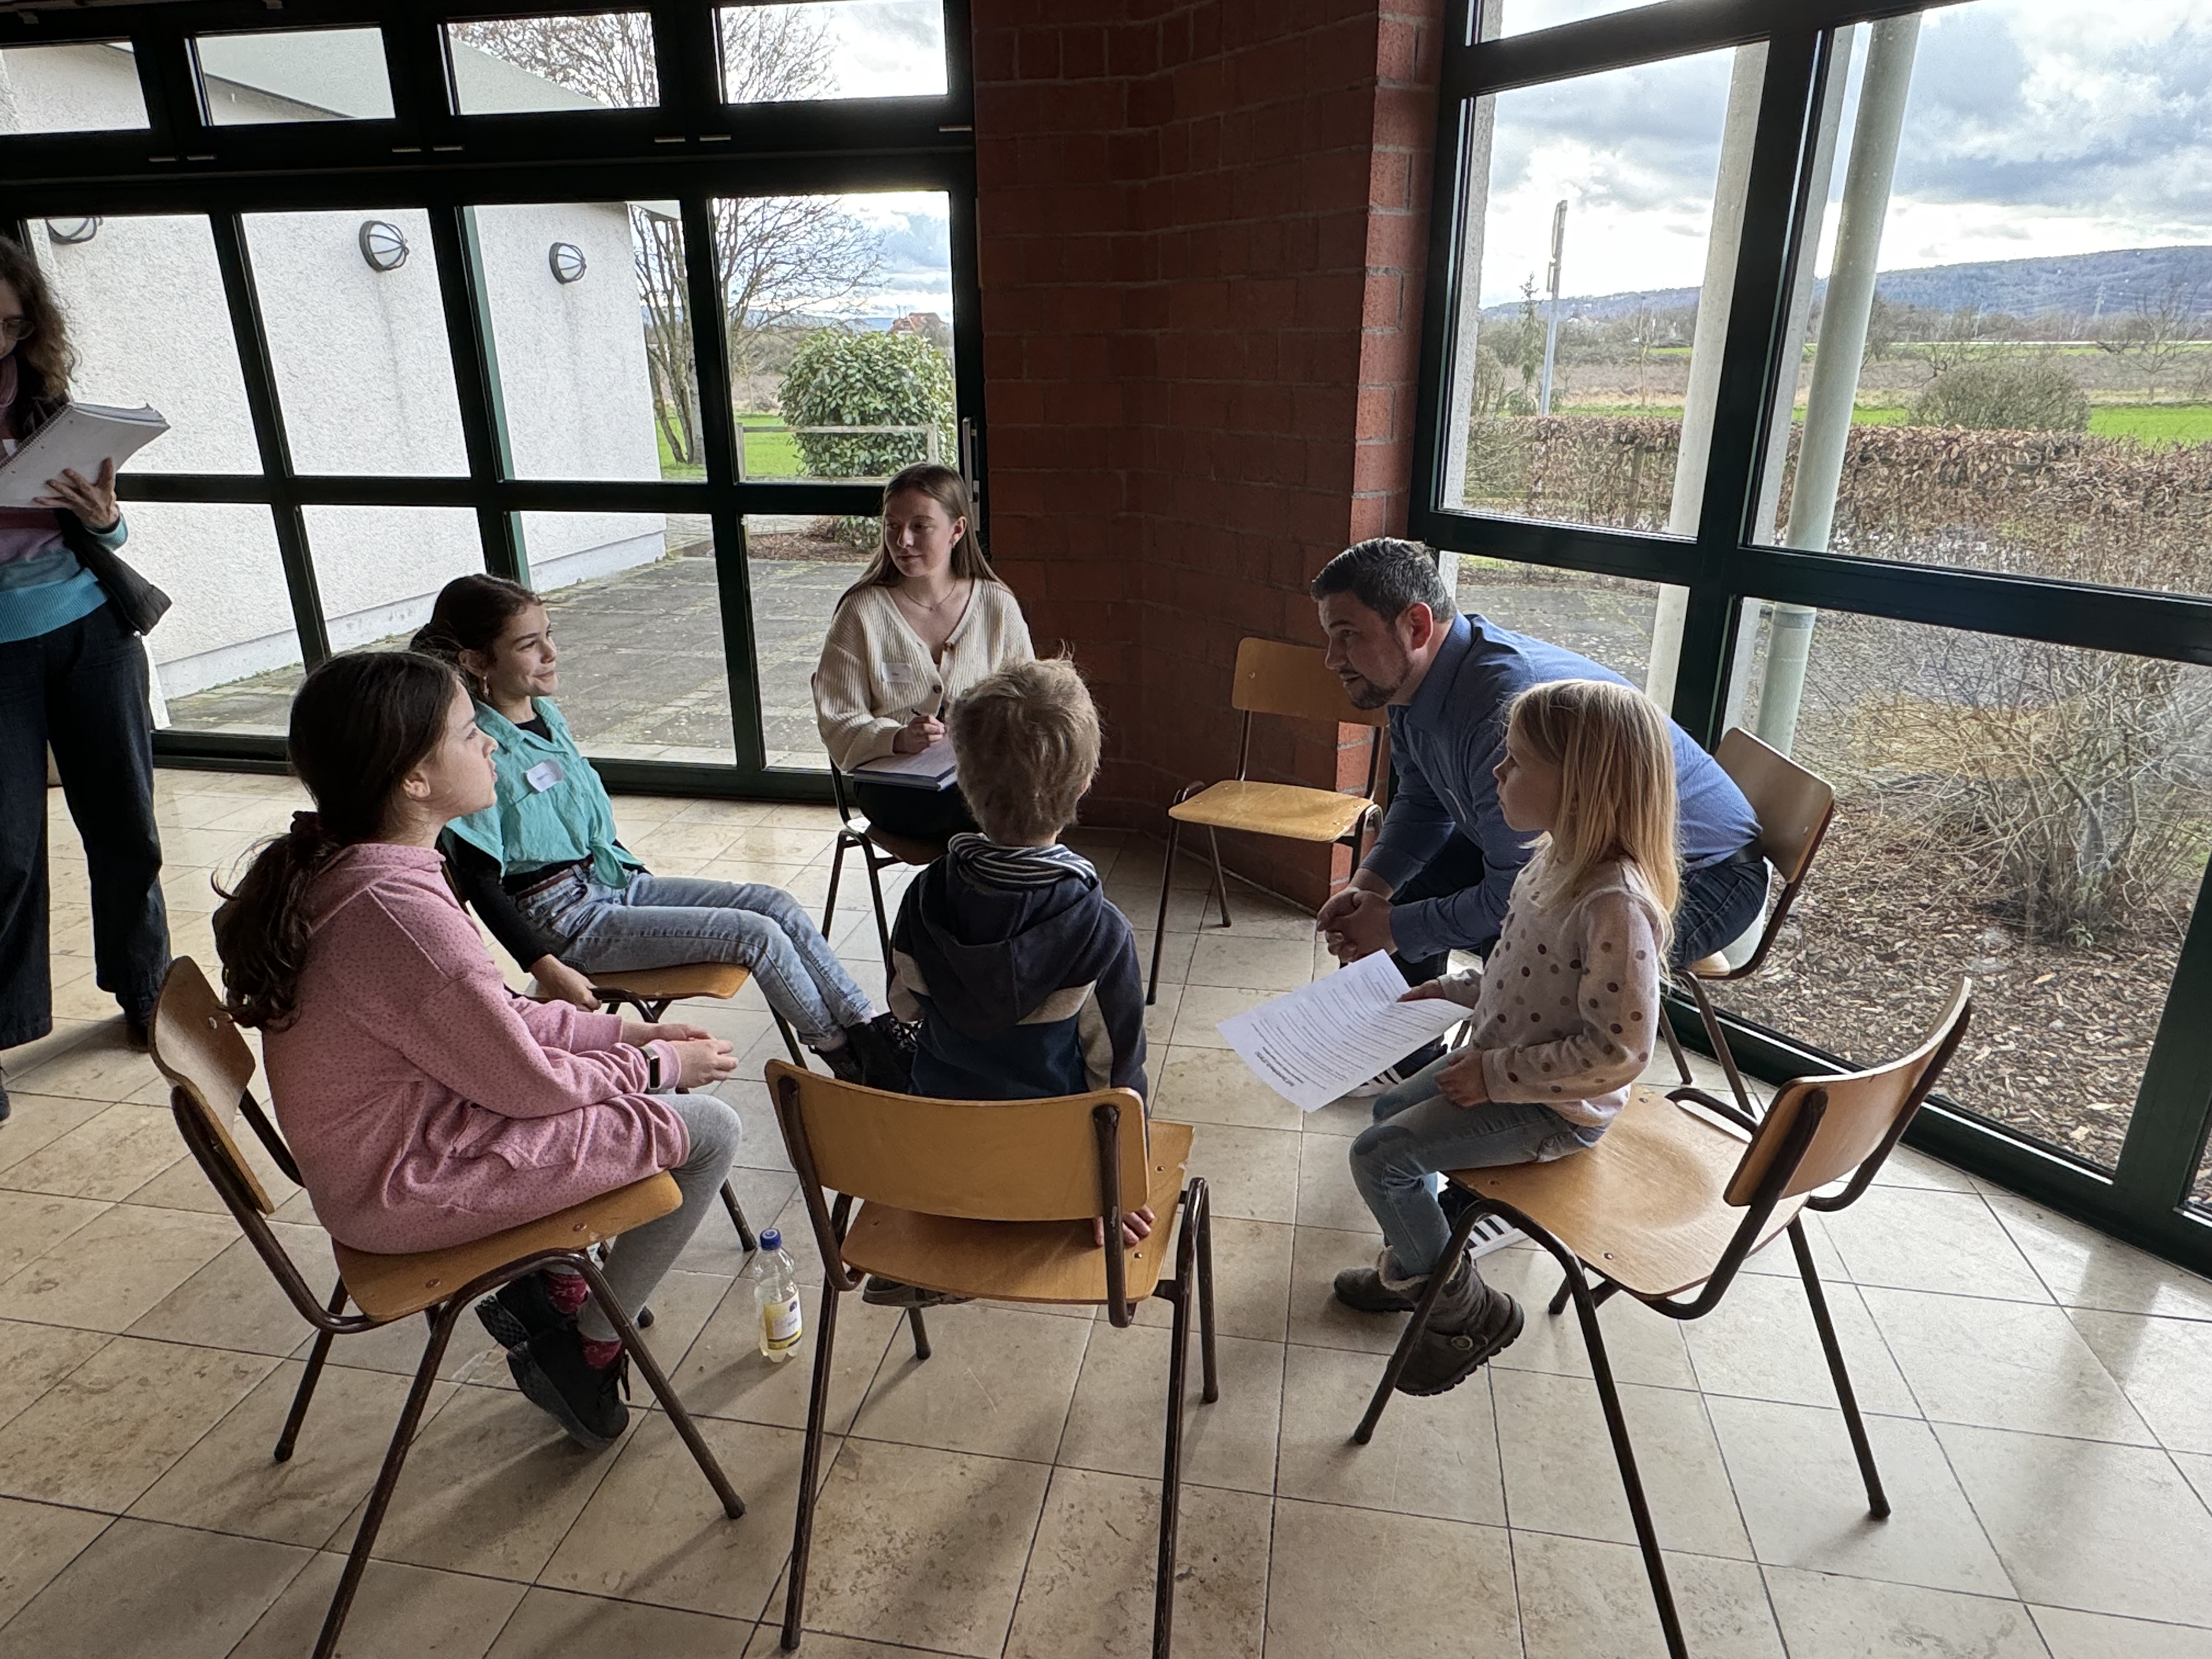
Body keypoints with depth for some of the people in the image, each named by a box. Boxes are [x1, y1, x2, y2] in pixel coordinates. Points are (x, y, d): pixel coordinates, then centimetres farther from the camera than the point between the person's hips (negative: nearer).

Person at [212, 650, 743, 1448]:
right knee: (707, 1129, -5)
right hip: (414, 1188, -9)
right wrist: (659, 1064, -6)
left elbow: (492, 1016, 7)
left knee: (618, 1061, 20)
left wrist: (621, 1032, 2)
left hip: (367, 1165, 9)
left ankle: (546, 1284, 21)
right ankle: (586, 1349, 12)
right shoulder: (399, 913, -32)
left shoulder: (328, 866, -1)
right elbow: (527, 1082, -21)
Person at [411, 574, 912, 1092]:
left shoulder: (545, 714, 7)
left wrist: (639, 871, 18)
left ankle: (873, 1027, -4)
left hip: (615, 880, 8)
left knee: (777, 903, -6)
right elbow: (479, 883, -17)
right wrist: (547, 969, -22)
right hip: (567, 920, -8)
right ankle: (850, 1058, -1)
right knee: (758, 934, -18)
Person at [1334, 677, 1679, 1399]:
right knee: (1391, 1110, 22)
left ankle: (1469, 1310, 11)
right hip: (1502, 1065, 10)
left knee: (1379, 1155, -11)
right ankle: (1412, 1268, 41)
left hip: (1553, 1109, -10)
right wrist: (1457, 988, 6)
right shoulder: (1556, 858, -3)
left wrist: (1498, 1074, -25)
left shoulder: (1616, 905, -33)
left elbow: (1617, 1051, -30)